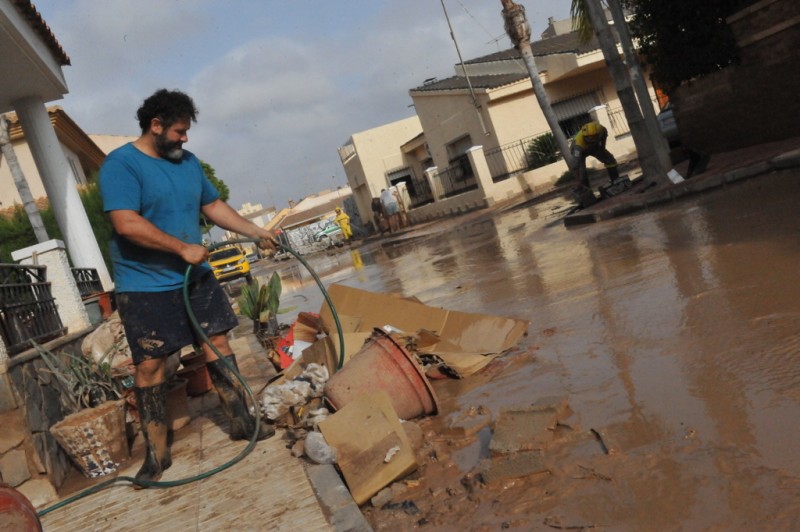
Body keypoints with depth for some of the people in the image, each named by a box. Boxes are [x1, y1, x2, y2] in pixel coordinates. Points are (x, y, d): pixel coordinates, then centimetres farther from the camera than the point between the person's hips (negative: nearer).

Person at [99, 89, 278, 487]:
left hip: (197, 278, 7)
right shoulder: (120, 165, -13)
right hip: (146, 287, -6)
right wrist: (183, 248, -21)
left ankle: (241, 421, 24)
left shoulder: (188, 162, 10)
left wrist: (257, 233, 11)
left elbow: (213, 206, 19)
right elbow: (127, 224, -24)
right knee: (150, 365, 0)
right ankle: (156, 453, 11)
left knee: (218, 344, 10)